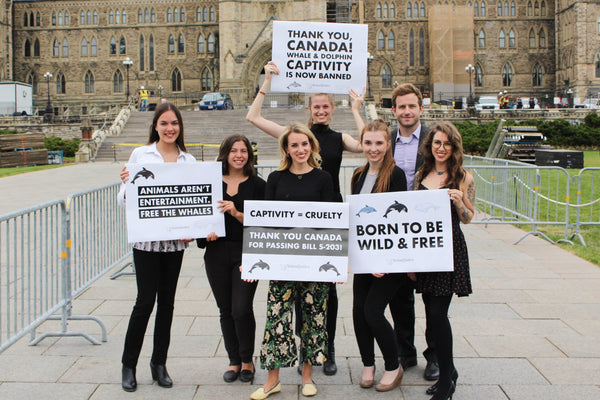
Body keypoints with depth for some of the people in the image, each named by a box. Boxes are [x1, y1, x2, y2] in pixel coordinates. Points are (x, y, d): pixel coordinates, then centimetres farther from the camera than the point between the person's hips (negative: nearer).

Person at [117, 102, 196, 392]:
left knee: (167, 301, 10)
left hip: (175, 240, 3)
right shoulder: (140, 155, 0)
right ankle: (128, 365, 15)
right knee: (145, 300, -3)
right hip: (146, 240, -3)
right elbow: (124, 200, 0)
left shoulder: (188, 160, 7)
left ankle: (159, 363, 24)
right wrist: (125, 184, -21)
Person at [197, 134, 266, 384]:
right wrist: (207, 232, -7)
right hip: (217, 253, 3)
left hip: (246, 253, -3)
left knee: (241, 310, -8)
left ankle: (247, 361, 14)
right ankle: (234, 361, 25)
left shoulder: (258, 185, 1)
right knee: (225, 310, 10)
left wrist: (237, 213, -17)